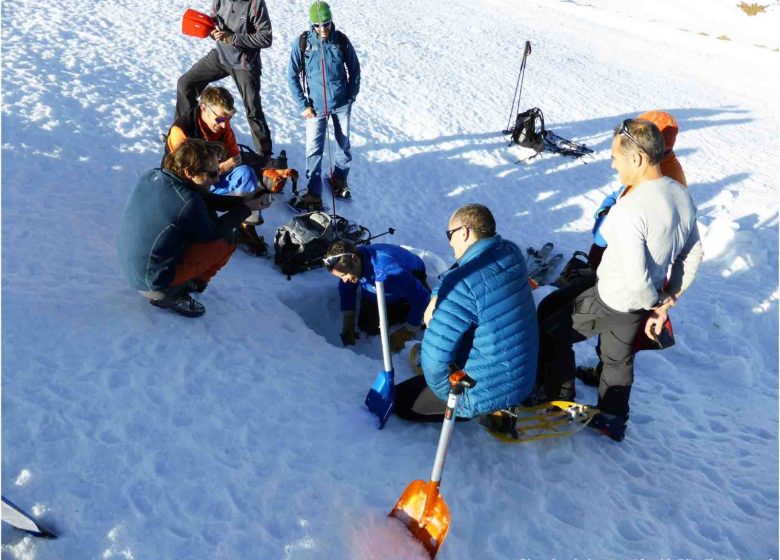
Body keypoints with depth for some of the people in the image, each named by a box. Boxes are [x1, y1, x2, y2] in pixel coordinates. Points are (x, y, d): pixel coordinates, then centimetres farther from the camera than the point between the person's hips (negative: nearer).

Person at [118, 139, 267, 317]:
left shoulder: (150, 177, -3)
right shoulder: (188, 203, -27)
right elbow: (212, 233, -8)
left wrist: (243, 201, 0)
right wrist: (245, 208, -1)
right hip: (154, 284, -8)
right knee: (226, 239, -3)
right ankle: (174, 294, 0)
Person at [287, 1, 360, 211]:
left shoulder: (342, 40, -5)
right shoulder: (302, 42, -9)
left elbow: (354, 70, 7)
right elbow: (293, 76, -3)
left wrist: (351, 96, 3)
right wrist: (303, 105, -6)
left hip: (342, 103, 2)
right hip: (316, 105, -1)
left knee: (343, 144, 14)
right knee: (313, 149, -6)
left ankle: (340, 178, 36)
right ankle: (313, 194, 0)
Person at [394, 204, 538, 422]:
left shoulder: (462, 284, -30)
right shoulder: (512, 253, -6)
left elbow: (435, 357, -28)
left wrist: (445, 392, -7)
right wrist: (439, 299, -6)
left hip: (487, 393, -8)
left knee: (400, 400, 9)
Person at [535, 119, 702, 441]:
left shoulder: (628, 210, -32)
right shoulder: (682, 196, -5)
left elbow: (637, 280, -32)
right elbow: (693, 255, 6)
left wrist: (655, 303, -10)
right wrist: (668, 301, 11)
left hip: (610, 302, -8)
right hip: (638, 305, 8)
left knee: (551, 331, 13)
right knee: (619, 359, 26)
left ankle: (561, 407, 26)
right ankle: (612, 419, 45)